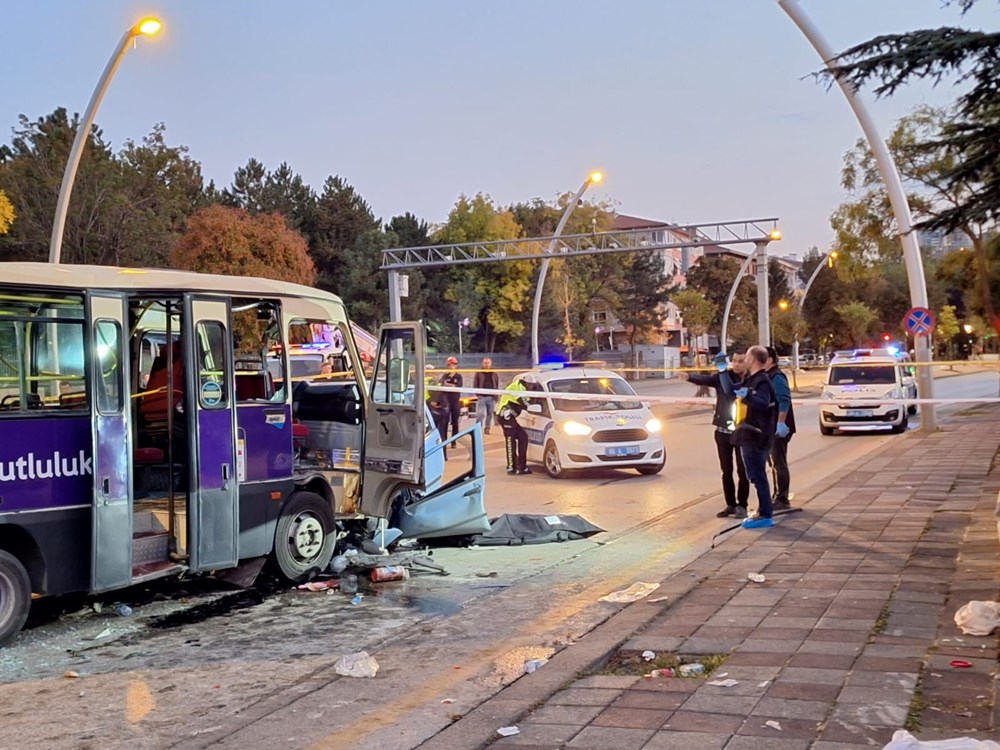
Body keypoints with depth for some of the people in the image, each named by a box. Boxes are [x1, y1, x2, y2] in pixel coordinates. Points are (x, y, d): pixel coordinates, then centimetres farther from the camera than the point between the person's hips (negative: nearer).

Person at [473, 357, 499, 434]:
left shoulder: (494, 374, 13)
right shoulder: (479, 373, 6)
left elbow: (497, 386, 13)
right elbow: (475, 385, 3)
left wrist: (496, 396, 3)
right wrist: (477, 394, -9)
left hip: (491, 397, 3)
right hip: (481, 397, -3)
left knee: (490, 414, 7)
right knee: (480, 414, -10)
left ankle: (487, 428, 16)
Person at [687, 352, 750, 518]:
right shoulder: (723, 376, -1)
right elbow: (705, 379, -18)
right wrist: (689, 376, -38)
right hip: (723, 431, 2)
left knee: (742, 471, 2)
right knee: (726, 470, 9)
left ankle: (741, 505, 12)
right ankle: (730, 504, 19)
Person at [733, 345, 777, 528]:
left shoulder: (762, 381, -16)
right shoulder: (751, 379, 14)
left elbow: (763, 403, -32)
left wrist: (747, 396, -48)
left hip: (756, 436, -10)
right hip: (748, 436, 10)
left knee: (757, 475, -8)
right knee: (756, 475, 14)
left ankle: (765, 515, -5)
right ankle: (763, 512, 21)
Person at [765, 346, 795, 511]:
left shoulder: (777, 377, -15)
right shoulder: (768, 377, 16)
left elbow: (784, 401, -25)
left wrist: (781, 423, -29)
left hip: (778, 428, -10)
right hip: (772, 427, 10)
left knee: (779, 463, -7)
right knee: (775, 463, 15)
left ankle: (782, 499, -3)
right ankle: (778, 497, 22)